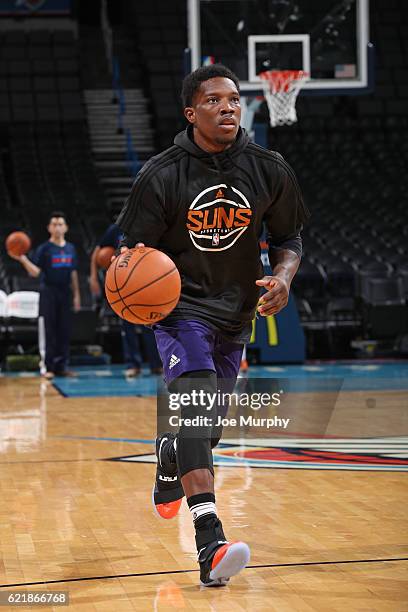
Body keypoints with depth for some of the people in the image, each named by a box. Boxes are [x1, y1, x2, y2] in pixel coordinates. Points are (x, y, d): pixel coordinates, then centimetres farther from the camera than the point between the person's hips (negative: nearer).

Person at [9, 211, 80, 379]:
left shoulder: (71, 249, 10)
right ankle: (47, 367, -1)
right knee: (47, 331, -5)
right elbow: (35, 271, -13)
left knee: (64, 331, 5)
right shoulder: (44, 249, -4)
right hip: (48, 292, -4)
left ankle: (61, 366, 12)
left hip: (65, 293, 4)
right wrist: (22, 259, -28)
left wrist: (76, 295, 13)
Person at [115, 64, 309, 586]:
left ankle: (168, 473, 54)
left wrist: (283, 277, -13)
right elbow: (134, 249, -5)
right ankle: (209, 543, -34)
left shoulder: (270, 171, -4)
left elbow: (288, 238, 8)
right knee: (196, 404, -25)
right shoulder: (161, 176, -13)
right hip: (179, 304, -4)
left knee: (207, 426, 16)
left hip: (237, 310, 4)